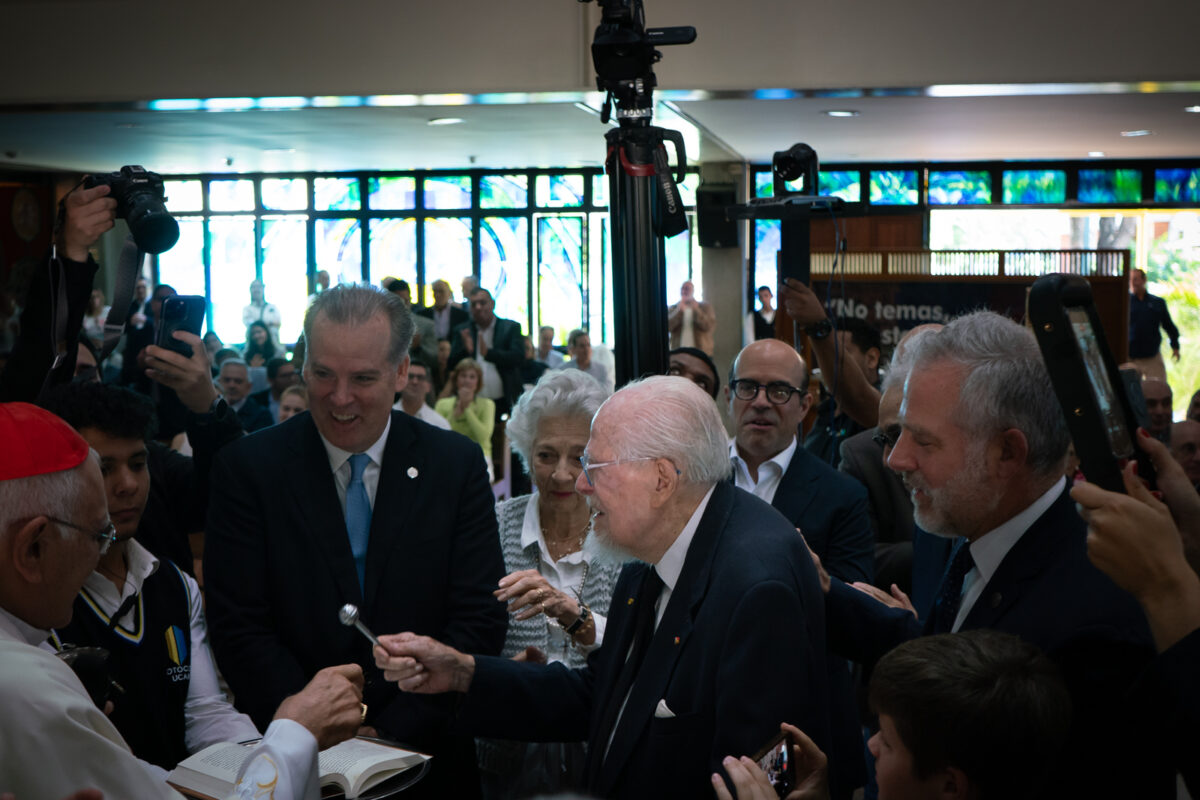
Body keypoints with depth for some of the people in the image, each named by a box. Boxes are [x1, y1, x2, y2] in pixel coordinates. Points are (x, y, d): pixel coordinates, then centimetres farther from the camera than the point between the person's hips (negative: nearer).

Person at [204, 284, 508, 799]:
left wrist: (390, 735, -16)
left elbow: (479, 622, -7)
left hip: (426, 754, 1)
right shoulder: (247, 468, -6)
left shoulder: (456, 464, -4)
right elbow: (239, 629, -10)